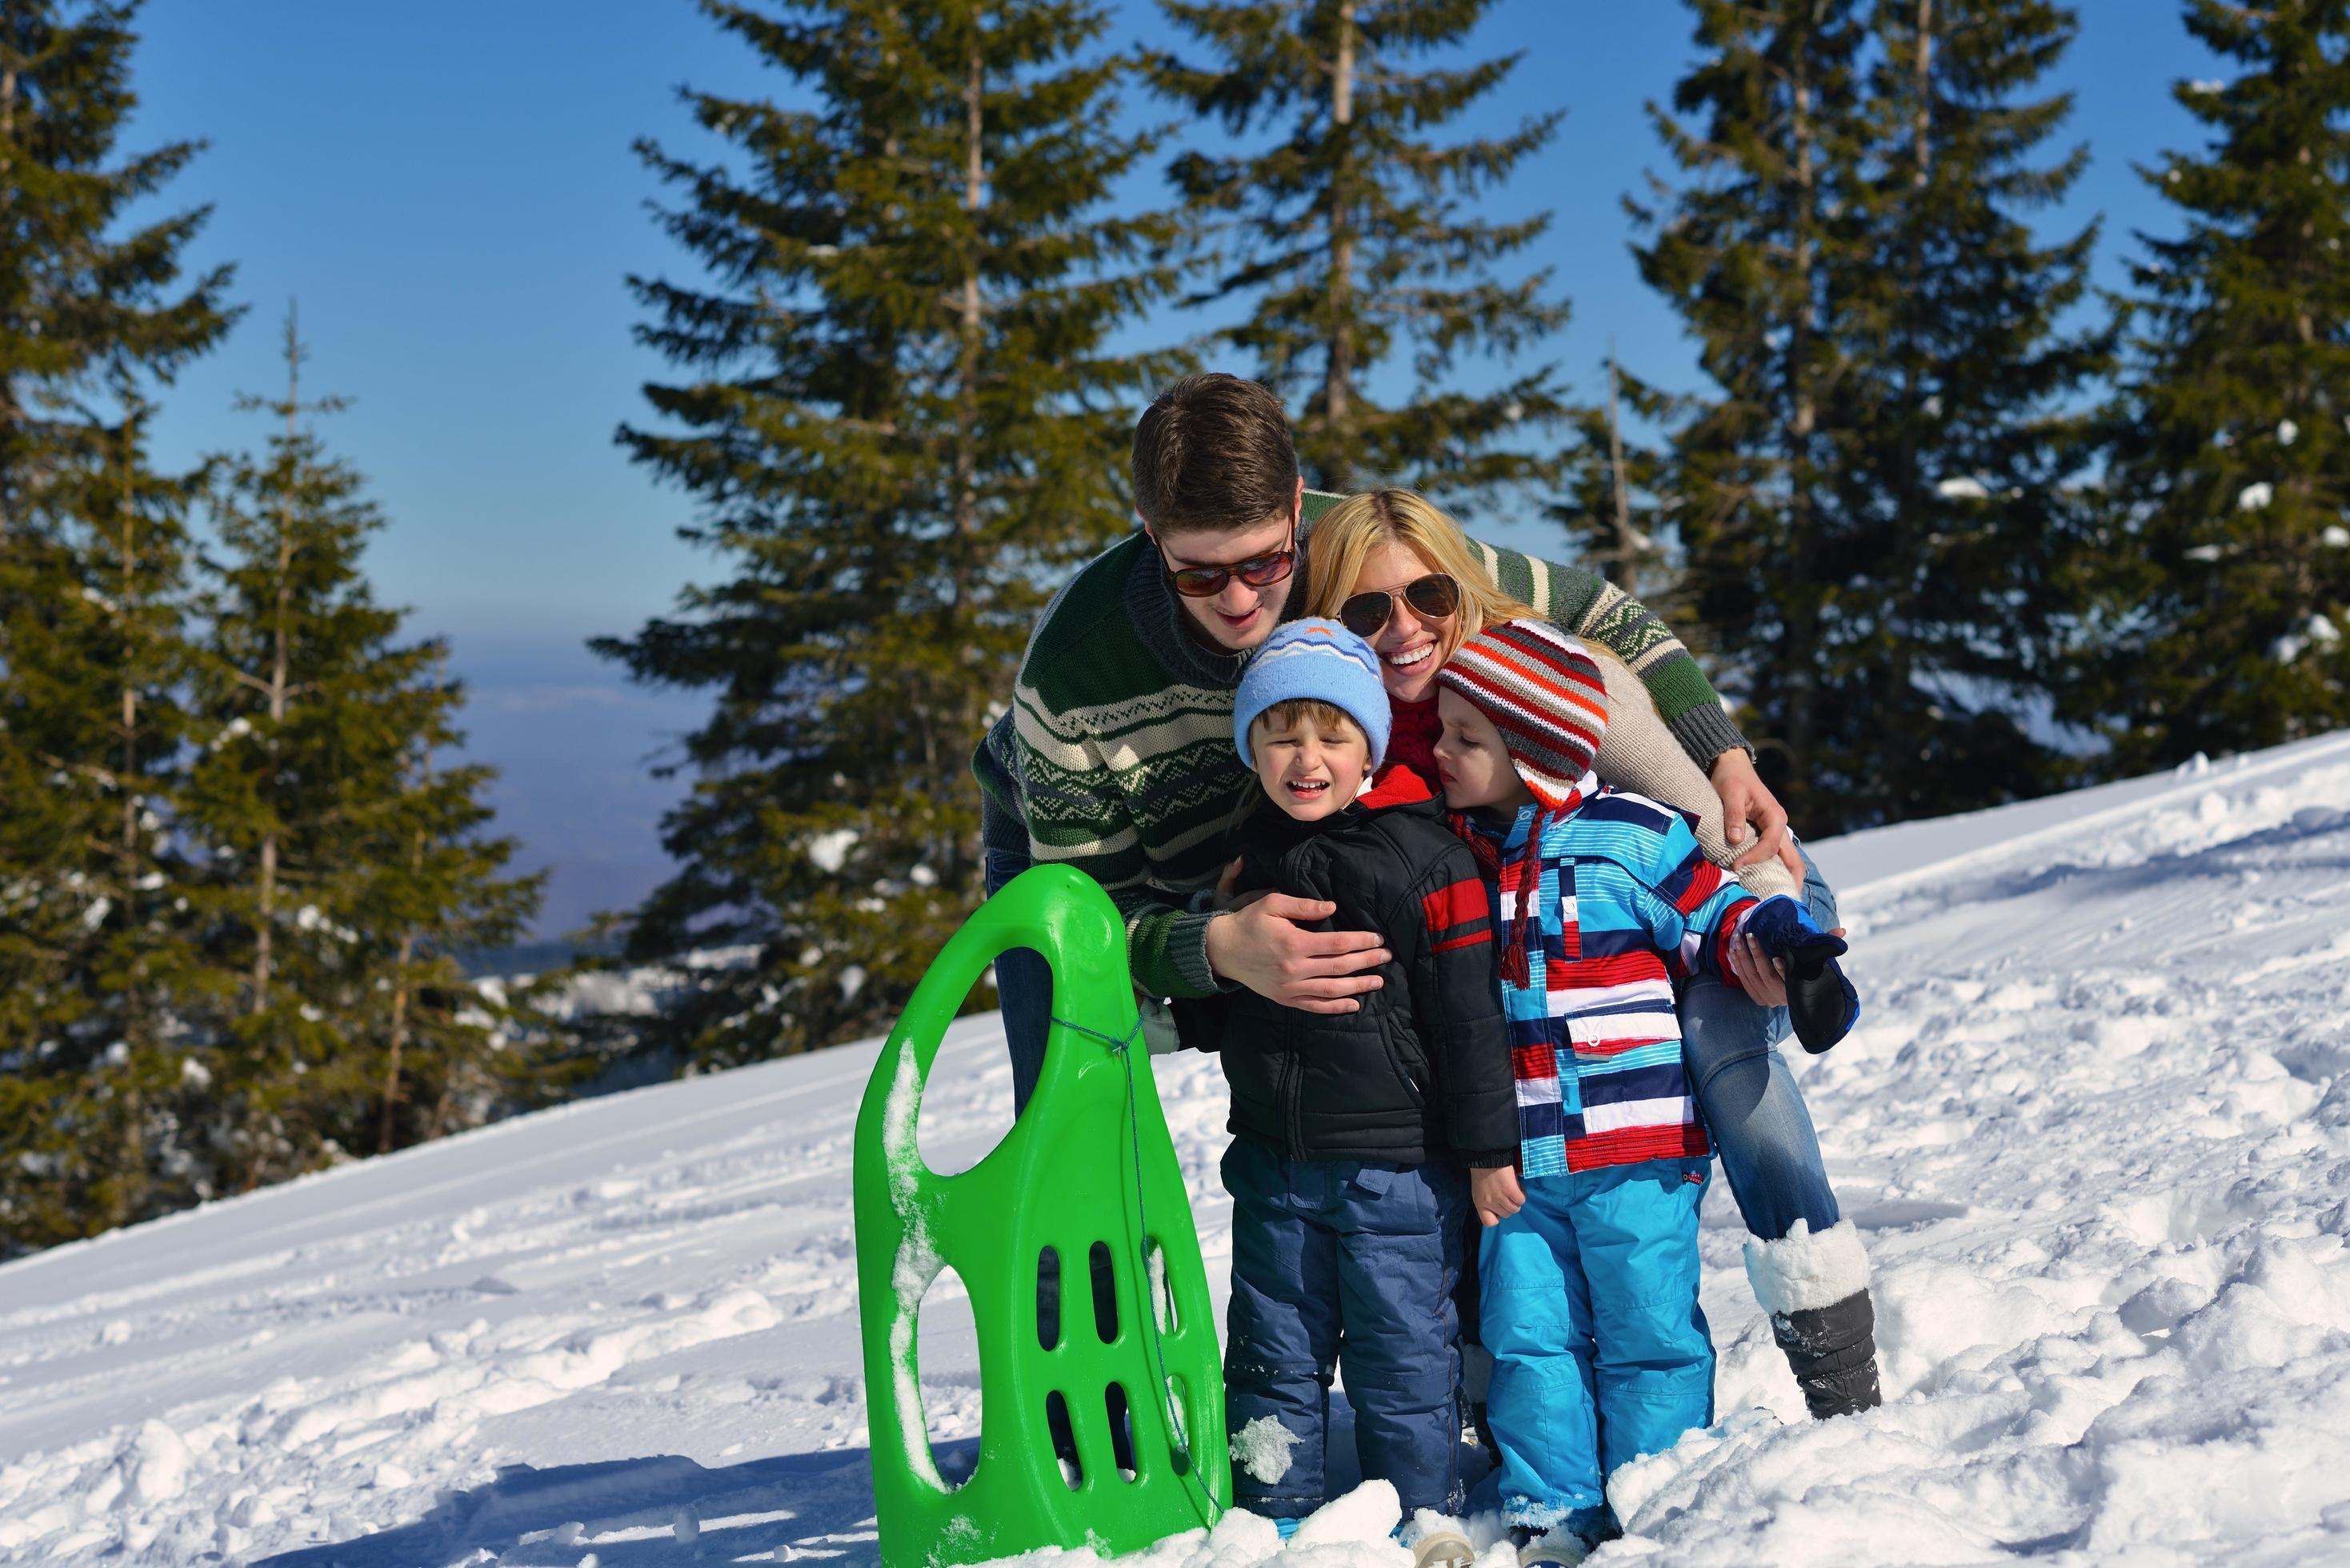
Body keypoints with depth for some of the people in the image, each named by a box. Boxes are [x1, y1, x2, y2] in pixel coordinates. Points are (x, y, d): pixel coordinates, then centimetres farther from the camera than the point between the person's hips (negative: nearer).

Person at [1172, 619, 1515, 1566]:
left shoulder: (1425, 857, -11)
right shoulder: (1244, 857, 6)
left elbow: (1467, 1011, -9)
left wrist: (1488, 1147, -8)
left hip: (1397, 1159, -5)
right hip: (1275, 1158, 5)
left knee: (1402, 1346, 4)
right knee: (1275, 1347, 13)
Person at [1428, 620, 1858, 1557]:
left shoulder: (1631, 836, -5)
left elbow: (1713, 913, 0)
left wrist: (1795, 950, -15)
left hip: (1635, 1153, -4)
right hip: (1517, 1157, 5)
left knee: (1648, 1334, 2)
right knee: (1530, 1338, 6)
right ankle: (1553, 1510, 17)